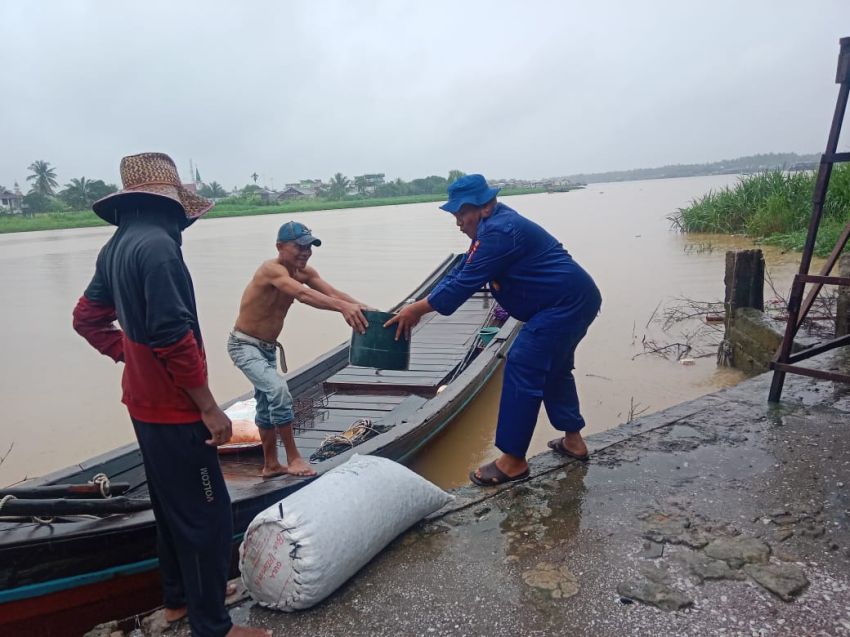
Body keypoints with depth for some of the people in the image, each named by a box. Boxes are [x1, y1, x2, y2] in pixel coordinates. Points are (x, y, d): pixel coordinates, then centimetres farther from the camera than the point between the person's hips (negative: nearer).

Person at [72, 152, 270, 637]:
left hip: (145, 402, 10)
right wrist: (209, 407, -20)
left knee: (171, 505, 22)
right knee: (208, 514, 1)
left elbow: (88, 318, 16)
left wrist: (132, 357, 12)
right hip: (174, 408, -10)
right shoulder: (157, 244, -22)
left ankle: (180, 597, 38)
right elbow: (175, 337, -27)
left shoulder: (117, 246, 8)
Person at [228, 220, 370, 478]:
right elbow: (303, 295, -46)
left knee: (267, 404, 17)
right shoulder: (272, 269, -28)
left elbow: (332, 292, -18)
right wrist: (343, 308, -59)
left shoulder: (304, 272, -4)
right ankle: (293, 458, -13)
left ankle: (271, 465, 31)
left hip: (268, 348, 9)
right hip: (244, 345, -9)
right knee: (278, 390, -26)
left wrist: (363, 309, -35)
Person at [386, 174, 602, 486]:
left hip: (565, 304, -11)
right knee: (553, 368, 22)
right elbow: (459, 274, 11)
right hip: (574, 300, 11)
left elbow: (465, 284, -23)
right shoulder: (492, 226, 12)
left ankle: (513, 460, -4)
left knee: (522, 369, -11)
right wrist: (418, 308, 4)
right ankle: (573, 440, 33)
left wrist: (416, 309, -15)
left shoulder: (499, 231, -21)